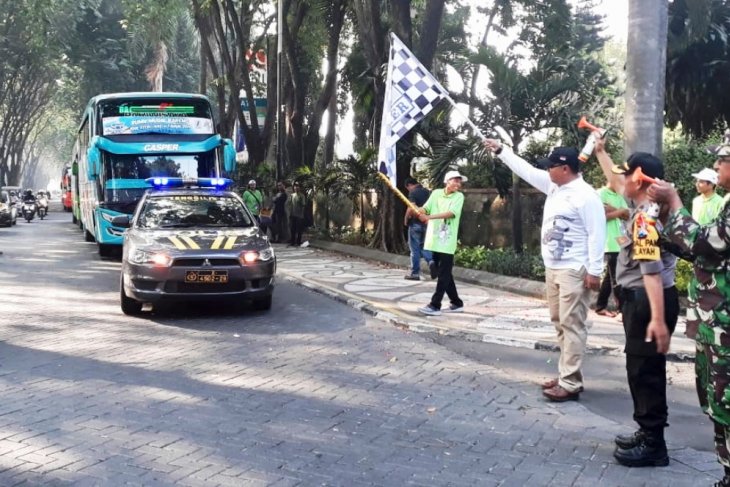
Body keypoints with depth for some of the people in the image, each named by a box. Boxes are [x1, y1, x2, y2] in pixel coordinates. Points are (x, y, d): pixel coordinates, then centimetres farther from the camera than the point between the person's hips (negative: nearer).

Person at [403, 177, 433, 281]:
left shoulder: (413, 192, -11)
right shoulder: (428, 192, 10)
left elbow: (411, 208, -22)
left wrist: (406, 220, -9)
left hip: (415, 223, -6)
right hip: (426, 223, 6)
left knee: (415, 249, 3)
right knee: (423, 246, 17)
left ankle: (415, 273, 7)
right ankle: (431, 260, -10)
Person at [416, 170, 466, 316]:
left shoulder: (459, 196, -2)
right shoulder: (436, 193, 9)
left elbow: (451, 213, -17)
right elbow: (425, 208, 1)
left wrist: (430, 217, -27)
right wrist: (420, 212, -24)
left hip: (447, 242, -4)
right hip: (434, 240, 4)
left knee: (444, 274, -7)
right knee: (444, 273, 11)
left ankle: (435, 305, -7)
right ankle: (457, 303, 21)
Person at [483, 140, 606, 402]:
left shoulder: (586, 195, -15)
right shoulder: (553, 186, 11)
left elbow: (596, 234, -17)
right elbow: (526, 170, 21)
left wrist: (594, 271, -20)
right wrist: (500, 150, 21)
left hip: (574, 271, -10)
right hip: (552, 268, 10)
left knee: (572, 325, -8)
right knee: (560, 323, 14)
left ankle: (570, 384, -6)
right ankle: (566, 375, 22)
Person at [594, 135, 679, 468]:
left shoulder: (645, 218, -21)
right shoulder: (647, 205, 8)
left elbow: (652, 270, -28)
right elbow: (616, 183, 28)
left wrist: (658, 319, -33)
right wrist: (600, 152, 36)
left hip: (647, 301, -10)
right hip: (642, 299, 10)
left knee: (644, 370, -4)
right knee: (643, 368, 17)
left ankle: (653, 445, 4)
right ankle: (648, 433, 28)